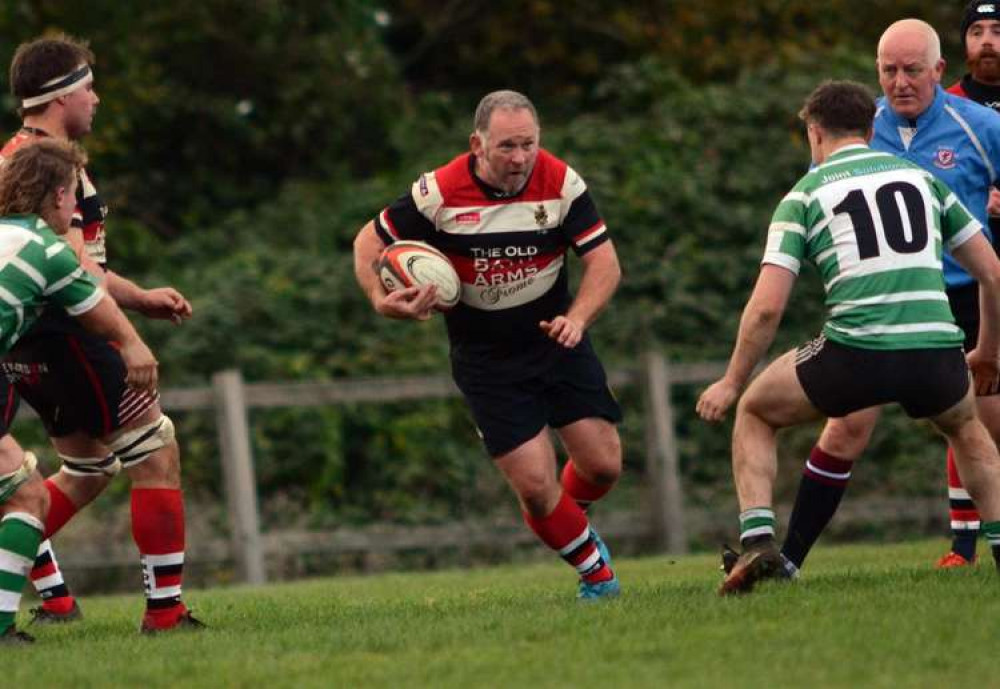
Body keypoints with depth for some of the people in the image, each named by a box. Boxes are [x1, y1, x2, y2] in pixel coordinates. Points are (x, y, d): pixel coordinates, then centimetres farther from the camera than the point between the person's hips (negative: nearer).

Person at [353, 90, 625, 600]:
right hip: (485, 360, -2)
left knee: (603, 466, -2)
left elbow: (604, 261, -10)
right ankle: (595, 570, 17)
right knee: (535, 485, -10)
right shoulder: (439, 194, -18)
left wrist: (577, 318, -27)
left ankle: (568, 521, 35)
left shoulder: (560, 182, -13)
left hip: (555, 340, 2)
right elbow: (369, 242, -4)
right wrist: (382, 300, -22)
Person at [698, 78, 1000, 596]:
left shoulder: (804, 195, 10)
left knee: (754, 413, 24)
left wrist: (731, 384, 13)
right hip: (936, 352, 3)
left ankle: (757, 542, 7)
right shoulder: (921, 176, 19)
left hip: (855, 353, -3)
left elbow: (767, 307, 1)